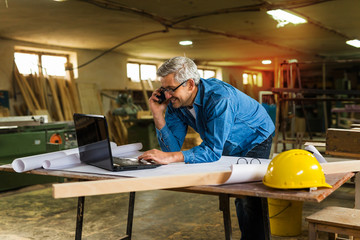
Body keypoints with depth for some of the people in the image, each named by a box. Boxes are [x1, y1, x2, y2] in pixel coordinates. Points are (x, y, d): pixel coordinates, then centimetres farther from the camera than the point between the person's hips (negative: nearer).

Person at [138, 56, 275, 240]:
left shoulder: (218, 98, -37)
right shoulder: (176, 103, -16)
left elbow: (213, 150, -43)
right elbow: (173, 147, -17)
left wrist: (170, 157, -53)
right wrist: (158, 114, -29)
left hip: (255, 140, -6)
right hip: (228, 148, 7)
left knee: (248, 200, -18)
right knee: (238, 196, 11)